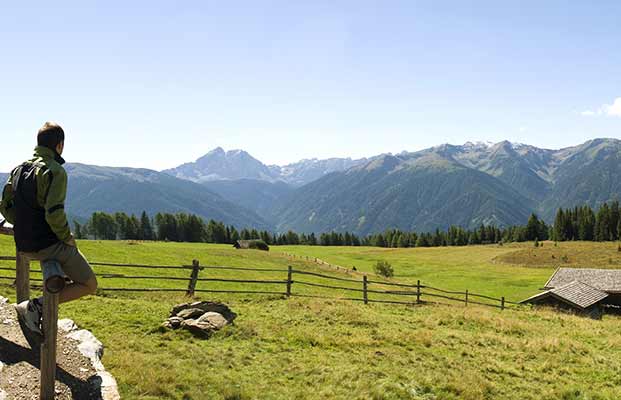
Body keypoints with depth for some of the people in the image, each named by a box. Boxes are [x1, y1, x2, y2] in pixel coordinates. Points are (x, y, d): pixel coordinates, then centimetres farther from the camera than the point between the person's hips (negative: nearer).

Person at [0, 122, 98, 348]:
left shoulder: (19, 169, 10)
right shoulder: (56, 171, -15)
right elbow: (54, 213, -26)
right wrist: (67, 237, -10)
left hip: (24, 246, 8)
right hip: (48, 243, -8)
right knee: (89, 285, 4)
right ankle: (36, 306, -9)